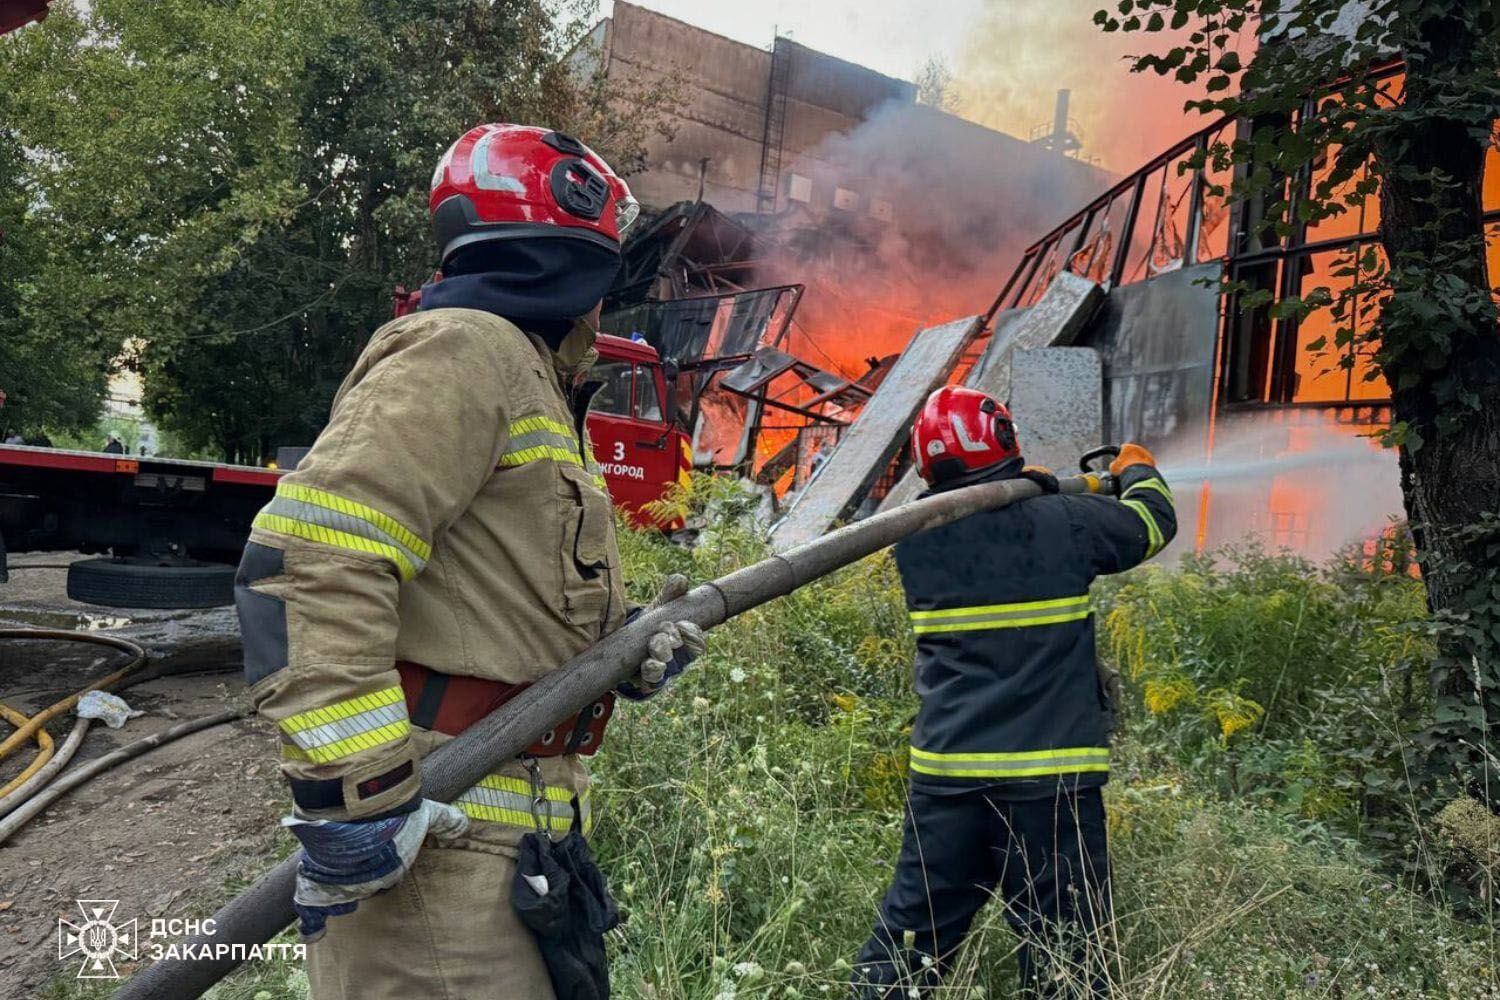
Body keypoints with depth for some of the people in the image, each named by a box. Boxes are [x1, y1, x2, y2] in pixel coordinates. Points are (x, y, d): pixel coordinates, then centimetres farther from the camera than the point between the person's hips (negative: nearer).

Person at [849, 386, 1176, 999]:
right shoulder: (1062, 522, -8)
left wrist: (1025, 487, 30)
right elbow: (1154, 520, 11)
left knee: (913, 929, 13)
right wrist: (1137, 470, 32)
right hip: (1052, 778, -2)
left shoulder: (913, 539, -1)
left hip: (945, 775, 3)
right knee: (1066, 949, 10)